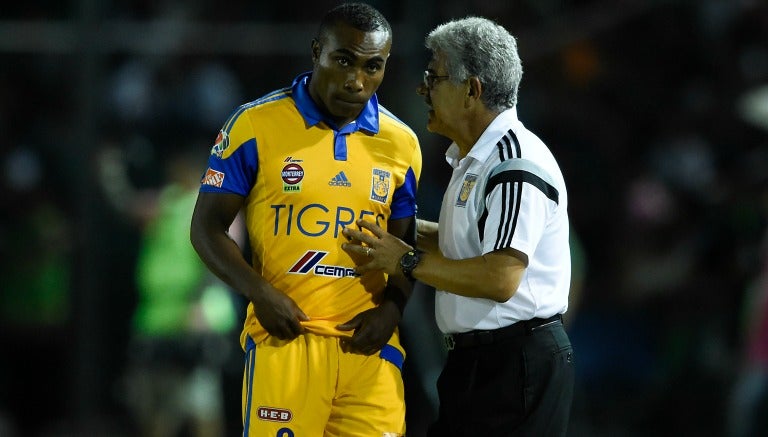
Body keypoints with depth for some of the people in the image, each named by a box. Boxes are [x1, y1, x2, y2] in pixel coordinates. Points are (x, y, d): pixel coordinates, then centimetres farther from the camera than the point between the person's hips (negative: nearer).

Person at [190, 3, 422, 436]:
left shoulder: (401, 144, 8)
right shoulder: (256, 125, -3)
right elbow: (207, 227, 0)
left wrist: (391, 308, -2)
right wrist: (260, 294, -14)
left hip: (368, 344, 3)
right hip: (283, 339, -3)